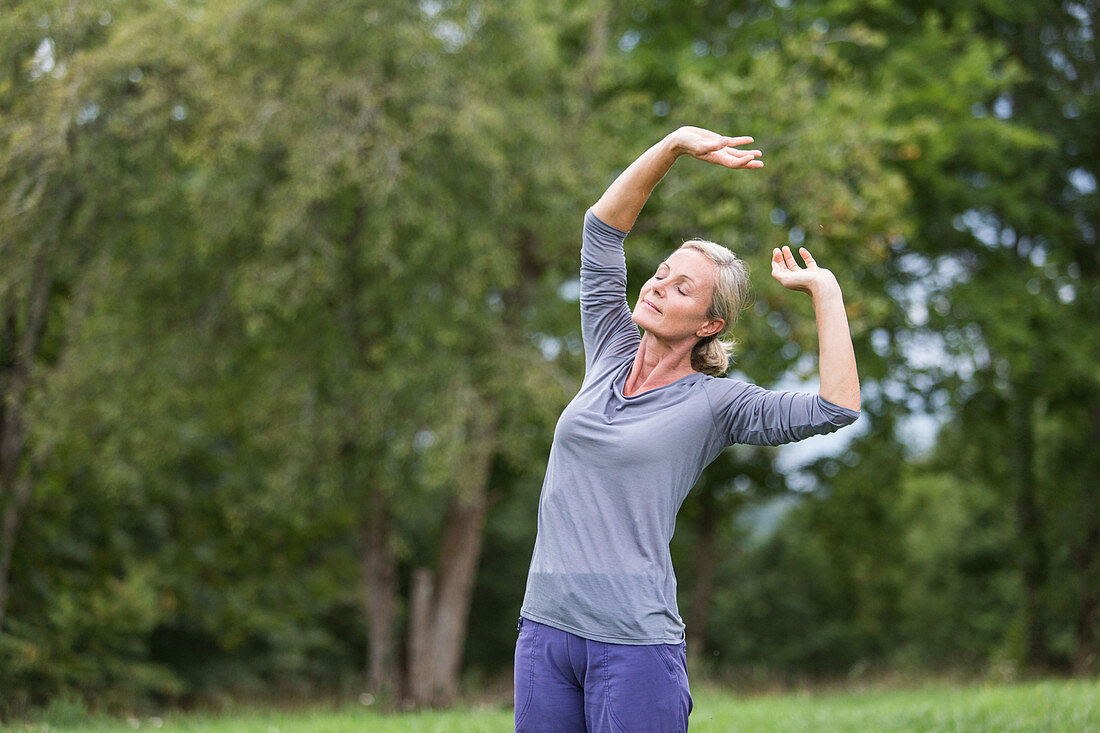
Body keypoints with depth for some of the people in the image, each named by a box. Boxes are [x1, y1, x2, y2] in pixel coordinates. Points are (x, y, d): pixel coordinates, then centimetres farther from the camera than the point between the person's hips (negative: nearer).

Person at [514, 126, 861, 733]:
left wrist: (823, 290, -8)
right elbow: (603, 226, 11)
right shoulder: (611, 357, 11)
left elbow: (836, 408, -14)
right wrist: (676, 144, 1)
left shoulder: (714, 403, -1)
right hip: (545, 629, 5)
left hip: (635, 644, -5)